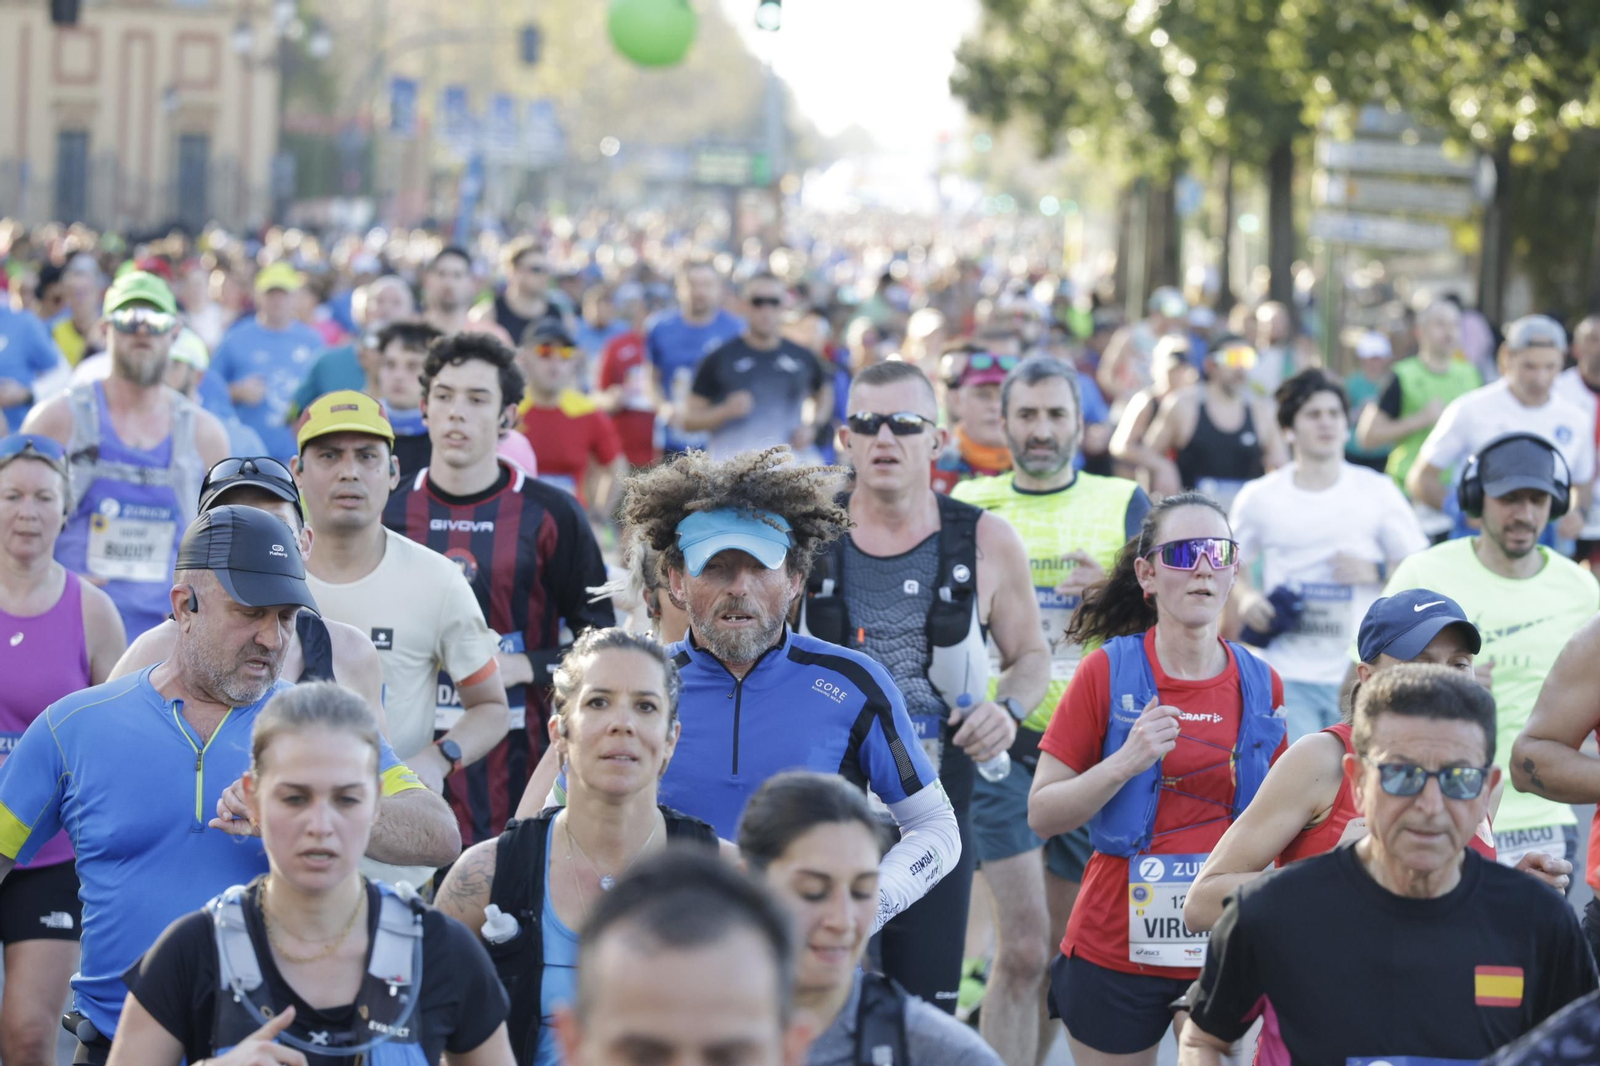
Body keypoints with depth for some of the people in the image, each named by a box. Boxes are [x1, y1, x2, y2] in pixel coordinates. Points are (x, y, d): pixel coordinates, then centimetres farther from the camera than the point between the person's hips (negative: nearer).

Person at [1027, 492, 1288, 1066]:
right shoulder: (1107, 671, -6)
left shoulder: (1261, 686, 3)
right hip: (1116, 948, -2)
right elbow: (1041, 815, -7)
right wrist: (1126, 762, -19)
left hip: (1224, 950, 2)